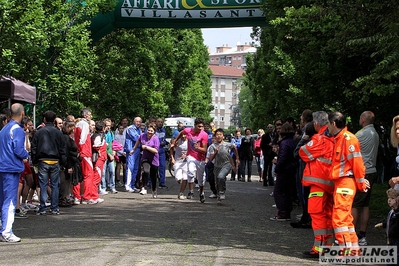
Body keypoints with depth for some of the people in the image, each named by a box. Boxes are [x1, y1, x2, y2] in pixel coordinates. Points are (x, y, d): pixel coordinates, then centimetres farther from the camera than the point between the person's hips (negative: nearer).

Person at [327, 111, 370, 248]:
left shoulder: (348, 138, -14)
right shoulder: (338, 139, 16)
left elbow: (357, 162, -15)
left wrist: (361, 183, -11)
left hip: (346, 182, -10)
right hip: (339, 182, 10)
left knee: (340, 217, -13)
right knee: (345, 217, 16)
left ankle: (346, 249, -11)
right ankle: (353, 247, 25)